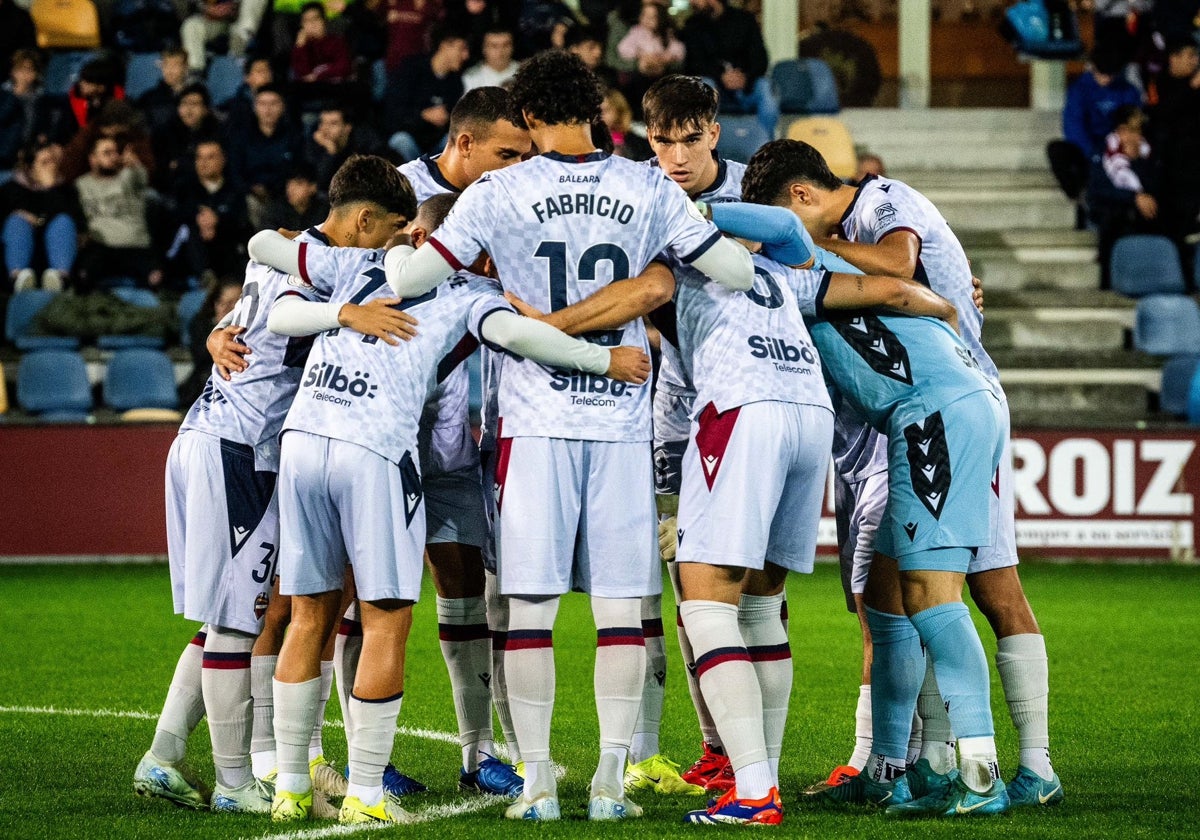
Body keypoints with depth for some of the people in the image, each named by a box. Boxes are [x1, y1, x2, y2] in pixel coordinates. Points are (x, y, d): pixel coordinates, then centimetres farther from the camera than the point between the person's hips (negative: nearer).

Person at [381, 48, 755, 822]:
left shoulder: (500, 194, -2)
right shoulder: (648, 191, 3)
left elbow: (415, 278, -5)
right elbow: (735, 270, 1)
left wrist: (396, 248, 17)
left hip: (537, 421, -1)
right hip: (623, 418, 1)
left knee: (531, 605, 3)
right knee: (620, 606, 5)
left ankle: (538, 782, 2)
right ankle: (611, 780, 4)